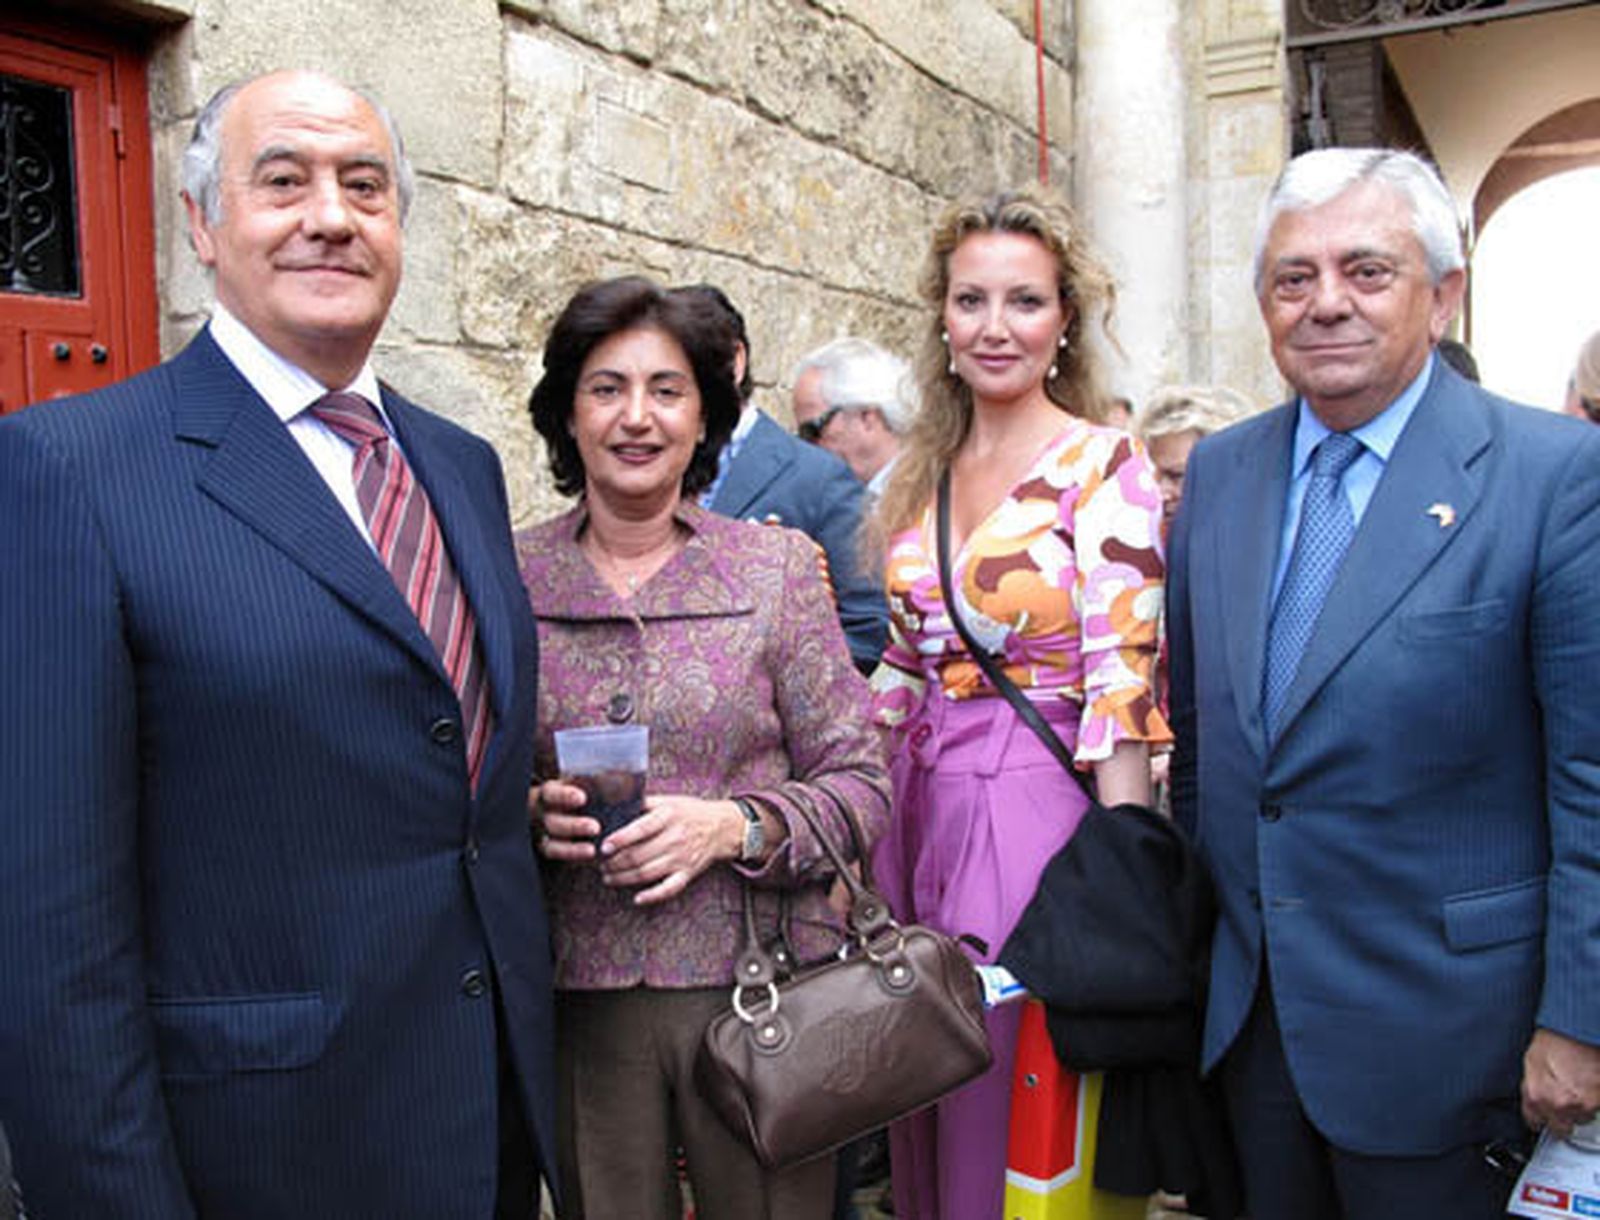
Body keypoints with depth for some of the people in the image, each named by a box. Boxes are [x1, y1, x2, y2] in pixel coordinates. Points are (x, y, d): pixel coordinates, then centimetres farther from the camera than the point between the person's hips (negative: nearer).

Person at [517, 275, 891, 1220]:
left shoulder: (778, 563, 0)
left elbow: (860, 782, 0)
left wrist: (738, 827, -16)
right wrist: (526, 813, -12)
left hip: (758, 991, 0)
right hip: (578, 996, 1)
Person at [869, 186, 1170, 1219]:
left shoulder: (1105, 466, -9)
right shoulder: (920, 473, 9)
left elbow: (1121, 690, -13)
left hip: (1032, 808, -6)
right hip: (916, 807, 6)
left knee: (1008, 1113, 8)